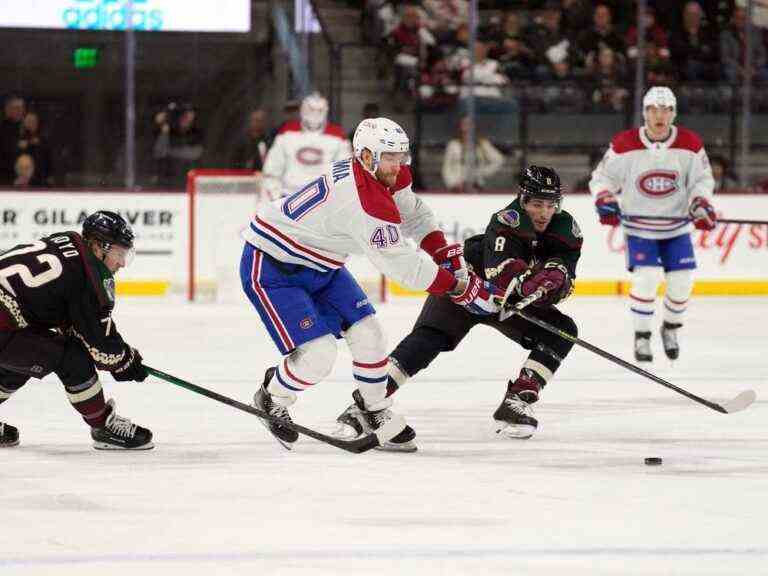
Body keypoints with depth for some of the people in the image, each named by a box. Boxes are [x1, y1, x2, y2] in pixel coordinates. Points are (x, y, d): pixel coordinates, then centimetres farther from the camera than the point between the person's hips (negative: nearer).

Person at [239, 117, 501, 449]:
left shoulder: (389, 178, -5)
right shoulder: (363, 201, -34)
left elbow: (413, 212, 15)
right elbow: (402, 265, -31)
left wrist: (442, 250, -1)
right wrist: (461, 288, -25)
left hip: (319, 265, 10)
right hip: (270, 268, -10)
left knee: (368, 334, 6)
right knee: (318, 354, -17)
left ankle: (375, 409, 27)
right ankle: (271, 401, 11)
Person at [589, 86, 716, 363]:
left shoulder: (690, 144, -9)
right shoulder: (625, 144, -14)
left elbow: (702, 179, 2)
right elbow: (602, 176, -4)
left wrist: (701, 204, -16)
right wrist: (605, 201, -20)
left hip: (677, 225, 2)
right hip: (639, 227, -2)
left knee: (682, 280, -3)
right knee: (646, 278, -18)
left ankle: (670, 328, 26)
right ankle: (641, 337, 0)